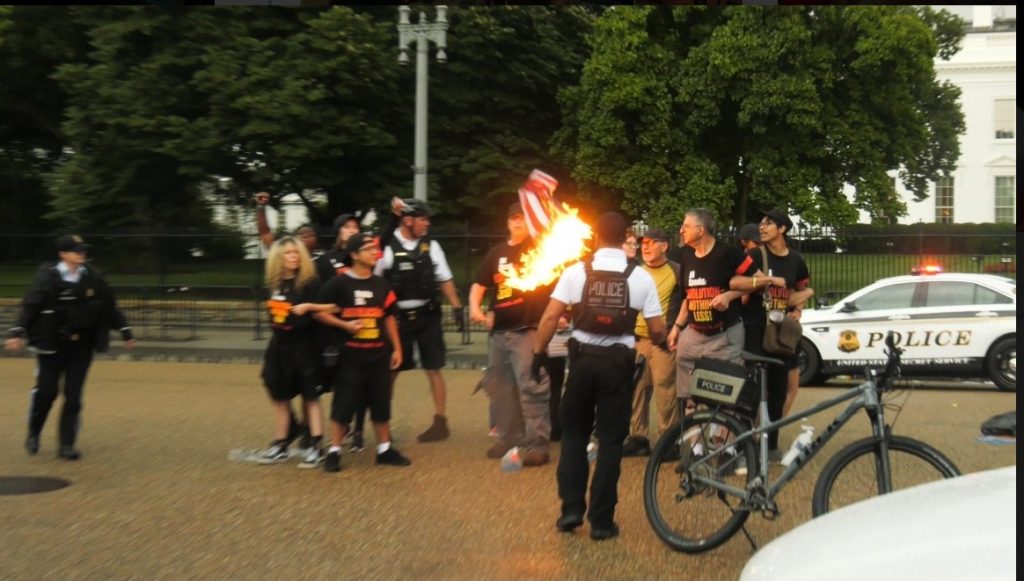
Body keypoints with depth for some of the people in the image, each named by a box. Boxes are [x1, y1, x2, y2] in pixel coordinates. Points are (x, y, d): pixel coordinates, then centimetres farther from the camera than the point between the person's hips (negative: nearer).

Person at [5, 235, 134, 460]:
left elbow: (110, 306, 10)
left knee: (73, 395, 1)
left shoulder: (93, 277, 3)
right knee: (46, 391, -1)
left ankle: (67, 444, 9)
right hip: (52, 344, -3)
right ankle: (33, 434, 25)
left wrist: (125, 331, 10)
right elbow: (30, 305, -14)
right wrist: (17, 332, -26)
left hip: (82, 345, 3)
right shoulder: (47, 277, -8)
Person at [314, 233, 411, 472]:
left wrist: (396, 348, 12)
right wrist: (344, 325, -17)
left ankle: (385, 449, 21)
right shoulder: (339, 282, -7)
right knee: (343, 403, -1)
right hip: (350, 354, -4)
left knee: (381, 403, 10)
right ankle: (334, 451, 9)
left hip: (378, 353, 5)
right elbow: (319, 312, -6)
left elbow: (389, 317, 14)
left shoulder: (381, 284, 8)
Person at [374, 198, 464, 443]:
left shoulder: (431, 246, 3)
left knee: (433, 369, 4)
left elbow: (444, 279, 9)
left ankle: (440, 422, 12)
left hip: (428, 315, 2)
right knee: (390, 370, 6)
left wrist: (456, 306, 1)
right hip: (398, 317, -2)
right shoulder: (386, 248, -8)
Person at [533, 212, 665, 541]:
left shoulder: (576, 272, -3)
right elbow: (657, 330, -2)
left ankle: (571, 509, 10)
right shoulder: (640, 277, -3)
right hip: (618, 361, 0)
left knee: (573, 432, 16)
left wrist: (539, 353, 3)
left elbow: (550, 317, -8)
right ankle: (601, 520, 10)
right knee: (610, 439, 8)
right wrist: (660, 343, 20)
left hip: (583, 357, 1)